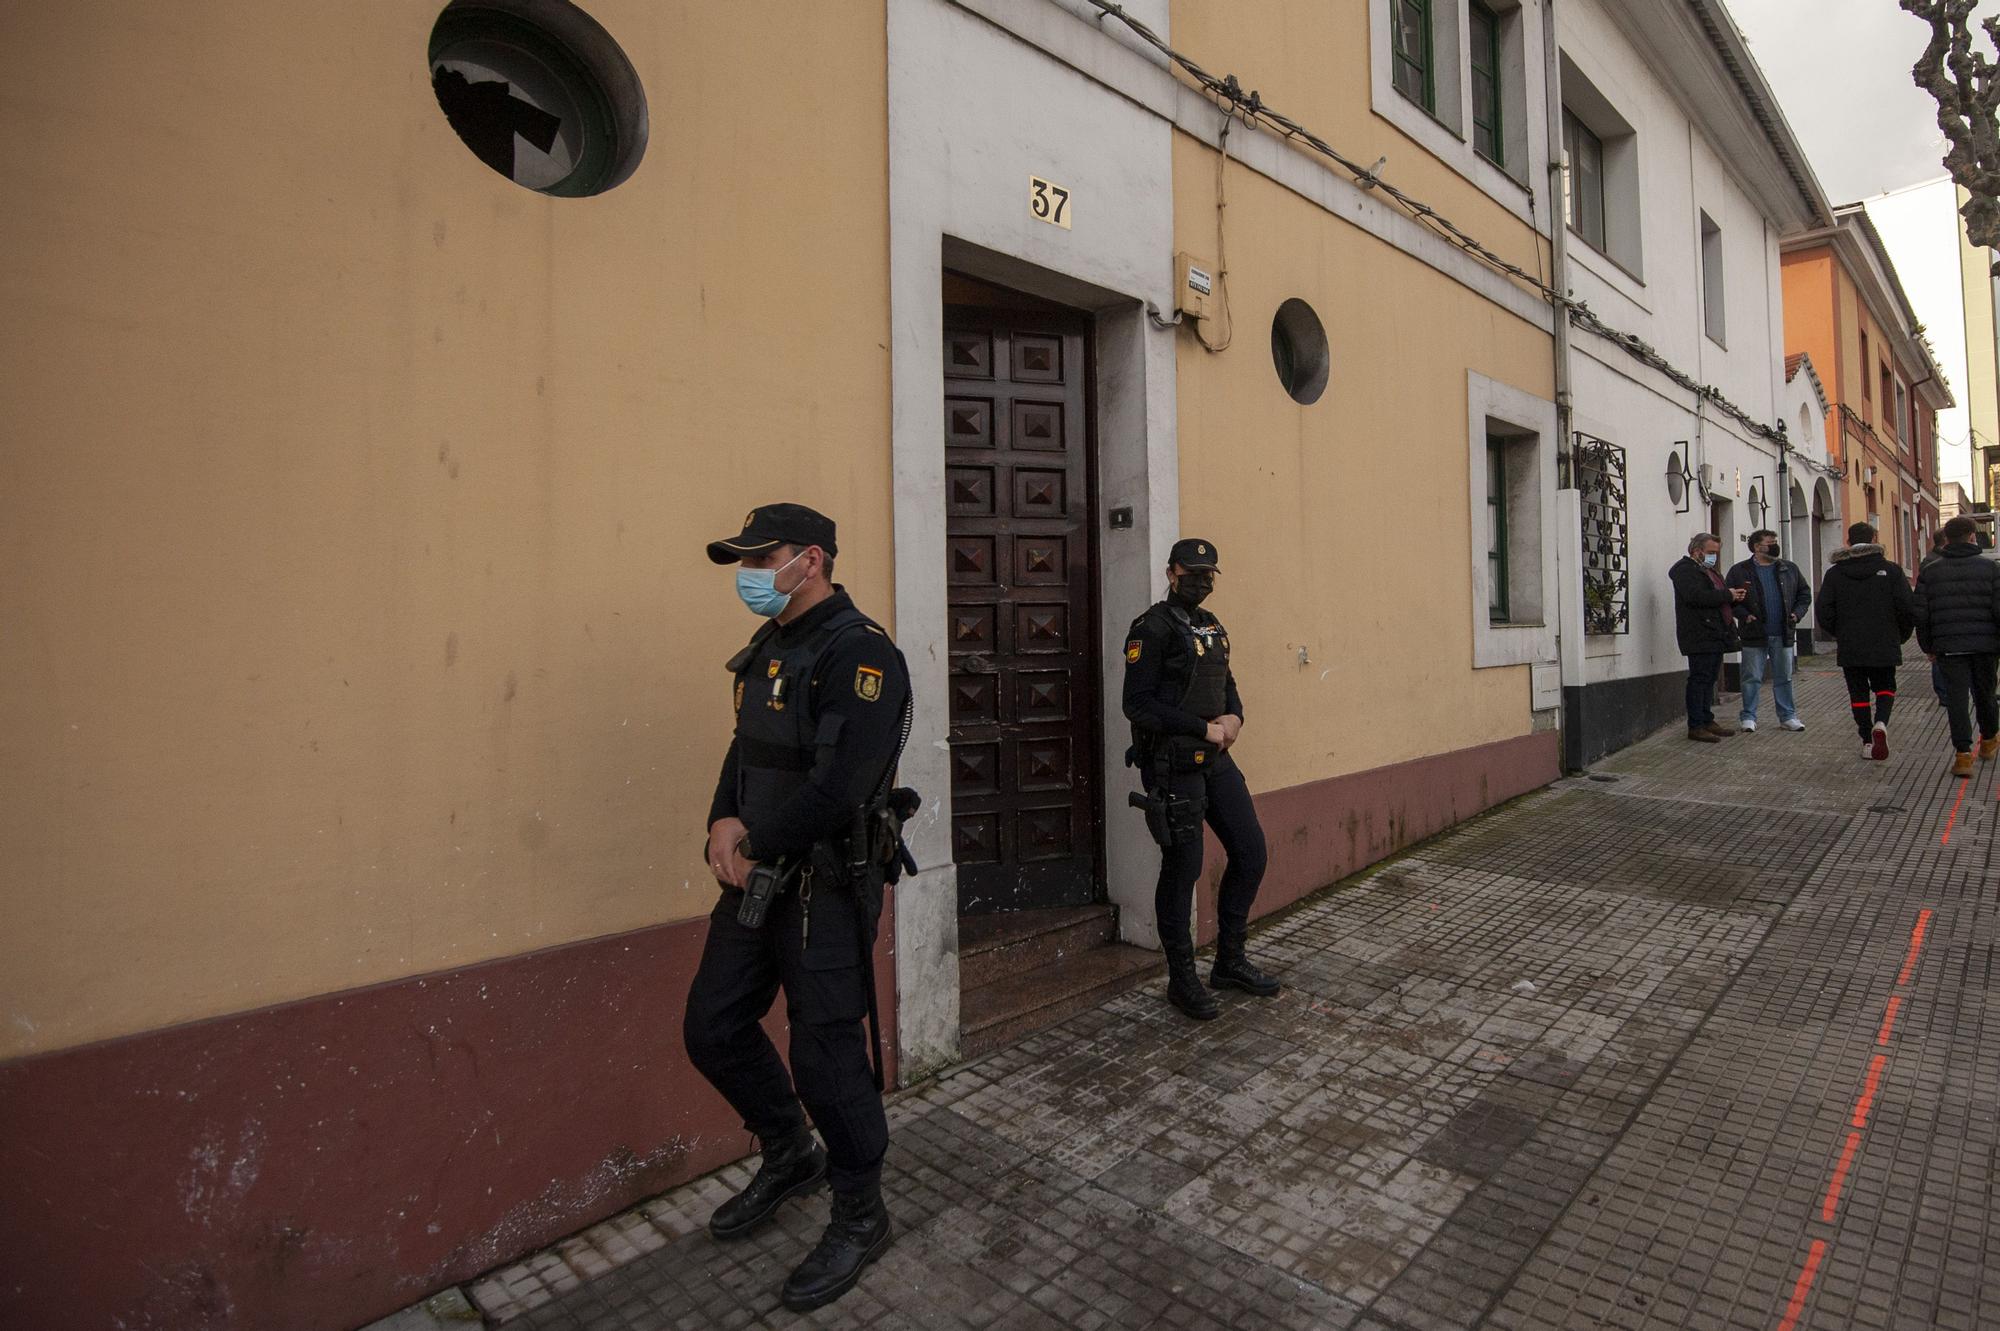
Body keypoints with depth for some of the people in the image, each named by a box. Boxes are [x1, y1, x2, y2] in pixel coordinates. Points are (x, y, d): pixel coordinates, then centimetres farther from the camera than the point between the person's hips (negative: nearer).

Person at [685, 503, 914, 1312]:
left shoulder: (859, 652, -18)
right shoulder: (769, 649, 12)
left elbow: (840, 784, -26)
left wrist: (755, 847, -14)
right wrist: (724, 823, -4)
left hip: (825, 887, -9)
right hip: (757, 878, 9)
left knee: (826, 1055, 2)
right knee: (712, 1028, 16)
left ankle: (859, 1219, 27)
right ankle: (790, 1156, 41)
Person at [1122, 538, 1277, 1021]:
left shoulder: (1212, 627, 14)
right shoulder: (1152, 628, -12)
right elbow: (1138, 705, -19)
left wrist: (1234, 717, 0)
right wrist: (1205, 729, -17)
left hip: (1217, 762, 8)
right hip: (1174, 767, -8)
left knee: (1251, 853, 10)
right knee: (1182, 870, 1)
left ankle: (1229, 962, 27)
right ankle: (1182, 980, 18)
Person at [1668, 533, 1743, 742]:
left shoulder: (1710, 571, 24)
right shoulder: (1684, 569, -8)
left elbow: (1717, 600, 27)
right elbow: (1696, 596, -23)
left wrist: (1735, 598, 7)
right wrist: (1727, 595, -15)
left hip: (1715, 636, 10)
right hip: (1699, 636, -10)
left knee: (1709, 680, 12)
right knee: (1699, 680, -9)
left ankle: (1707, 721, 18)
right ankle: (1695, 727, -6)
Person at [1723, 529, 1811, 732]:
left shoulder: (1789, 569, 11)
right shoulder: (1739, 571, -1)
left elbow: (1805, 593, 17)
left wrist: (1797, 613, 2)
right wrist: (1743, 615, -12)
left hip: (1783, 634, 3)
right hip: (1755, 635, -3)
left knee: (1784, 677, 10)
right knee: (1752, 679, 1)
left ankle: (1788, 716, 19)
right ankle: (1749, 717, 9)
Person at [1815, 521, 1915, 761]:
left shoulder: (1835, 573, 0)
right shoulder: (1890, 570, -2)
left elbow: (1824, 613, -4)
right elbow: (1907, 609, -6)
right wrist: (1901, 636, 11)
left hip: (1850, 648, 0)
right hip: (1884, 646, 0)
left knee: (1858, 692, 11)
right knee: (1885, 687, 16)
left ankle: (1867, 741, 11)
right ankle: (1880, 723, -11)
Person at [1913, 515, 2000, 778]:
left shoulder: (1931, 572, 1)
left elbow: (1921, 615, -1)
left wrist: (1928, 647, 9)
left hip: (1949, 647, -1)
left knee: (1957, 697, -2)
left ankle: (1963, 754, -9)